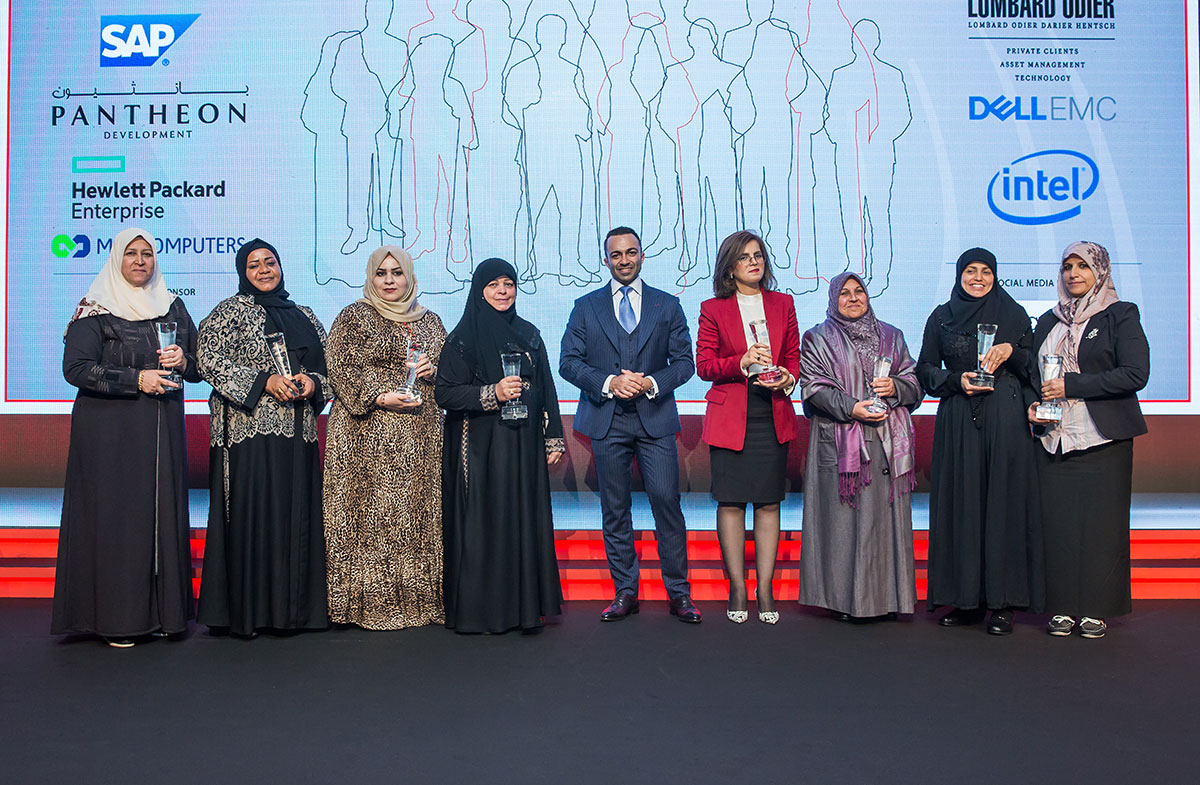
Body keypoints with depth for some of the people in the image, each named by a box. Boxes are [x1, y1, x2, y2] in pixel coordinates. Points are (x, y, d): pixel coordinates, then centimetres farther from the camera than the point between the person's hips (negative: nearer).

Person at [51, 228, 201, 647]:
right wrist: (136, 379, -17)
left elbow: (199, 367, 15)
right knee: (116, 514, -3)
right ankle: (115, 617, 7)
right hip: (111, 433, -4)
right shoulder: (95, 309, -1)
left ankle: (164, 610, 14)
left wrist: (183, 361, -7)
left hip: (163, 430, 4)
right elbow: (75, 367, -10)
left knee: (164, 512, 4)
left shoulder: (173, 307, 13)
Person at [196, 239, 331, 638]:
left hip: (297, 434, 5)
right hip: (248, 431, -4)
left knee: (296, 515, 4)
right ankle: (246, 610, 5)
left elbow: (328, 364, 19)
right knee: (250, 515, -5)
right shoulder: (230, 311, 4)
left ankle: (292, 606, 13)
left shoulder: (303, 316, 19)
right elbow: (209, 359, -7)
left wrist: (312, 382, -3)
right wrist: (264, 381, -15)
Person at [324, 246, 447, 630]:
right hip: (369, 434, -4)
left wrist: (432, 368, -1)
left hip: (421, 436, 4)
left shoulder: (430, 321, 18)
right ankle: (370, 603, 2)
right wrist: (379, 397, -15)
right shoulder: (354, 316, 5)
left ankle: (420, 599, 11)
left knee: (420, 511, 3)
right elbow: (341, 368, -4)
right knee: (372, 511, -6)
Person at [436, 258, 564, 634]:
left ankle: (525, 606, 13)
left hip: (523, 447, 4)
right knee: (483, 524, -3)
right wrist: (492, 393, -18)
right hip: (480, 447, -4)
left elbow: (546, 391, 13)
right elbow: (445, 392, -6)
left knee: (524, 520, 3)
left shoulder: (528, 334, 12)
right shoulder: (464, 337, -1)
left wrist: (553, 440, 8)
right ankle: (480, 610, 7)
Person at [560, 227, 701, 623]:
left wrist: (651, 382, -12)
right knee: (614, 509, 6)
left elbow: (684, 360, 6)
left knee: (666, 501, -6)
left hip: (655, 417, -1)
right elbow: (569, 361, 3)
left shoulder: (668, 305, 10)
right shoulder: (586, 307, 10)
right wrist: (608, 382, -12)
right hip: (607, 420, 1)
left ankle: (678, 592, 7)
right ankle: (625, 592, 17)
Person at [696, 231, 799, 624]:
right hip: (729, 416, -2)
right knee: (730, 502, -2)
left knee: (769, 503, 3)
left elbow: (794, 356, 15)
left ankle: (765, 590, 11)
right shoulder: (713, 309, 5)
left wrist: (787, 378, -7)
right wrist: (741, 362, -16)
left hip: (774, 414, 2)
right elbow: (704, 365, 1)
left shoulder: (783, 304, 13)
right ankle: (737, 589, 10)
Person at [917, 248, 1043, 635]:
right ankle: (966, 598, 7)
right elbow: (925, 371, 11)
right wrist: (957, 380, -7)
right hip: (958, 421, 1)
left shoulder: (1014, 315, 10)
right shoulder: (941, 317, 12)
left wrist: (1011, 352, -9)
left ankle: (1003, 601, 4)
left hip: (1006, 419, -1)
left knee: (1003, 503, -3)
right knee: (961, 504, -1)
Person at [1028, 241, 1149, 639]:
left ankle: (1096, 609, 9)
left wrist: (1071, 386, -14)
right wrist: (1033, 405, 2)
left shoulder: (1121, 316, 1)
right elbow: (1034, 375, 23)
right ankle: (1063, 607, 10)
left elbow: (1135, 374, -10)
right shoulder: (1048, 322, 16)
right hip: (1054, 438, 4)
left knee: (1101, 523, -1)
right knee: (1059, 523, 2)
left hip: (1103, 440, -4)